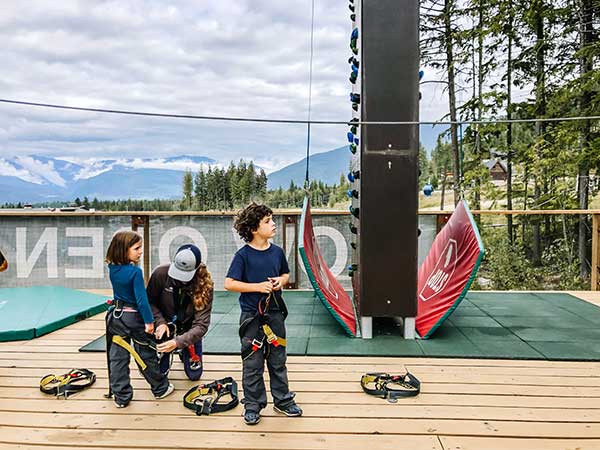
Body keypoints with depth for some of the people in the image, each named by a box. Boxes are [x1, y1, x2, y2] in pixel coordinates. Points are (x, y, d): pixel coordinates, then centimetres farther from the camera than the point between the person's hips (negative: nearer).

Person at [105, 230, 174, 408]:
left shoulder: (112, 269, -2)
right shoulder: (135, 271, -22)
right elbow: (141, 299, -21)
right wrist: (149, 321, -16)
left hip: (115, 316, 6)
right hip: (134, 317, -5)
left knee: (117, 358, 11)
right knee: (146, 356, 11)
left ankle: (121, 397, 19)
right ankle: (160, 388, 27)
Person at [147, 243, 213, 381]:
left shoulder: (205, 284, -28)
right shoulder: (161, 273, -26)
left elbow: (201, 324, -28)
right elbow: (150, 301, -10)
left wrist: (178, 342, -40)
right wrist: (160, 322, -26)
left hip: (189, 329, 0)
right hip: (164, 325, 0)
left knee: (194, 375, 9)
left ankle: (183, 351, 40)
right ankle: (167, 356, 28)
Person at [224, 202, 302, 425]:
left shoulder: (277, 251, 2)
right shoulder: (243, 255, -13)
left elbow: (286, 273, 18)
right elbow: (229, 283, -14)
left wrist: (281, 281, -5)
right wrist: (258, 286, -19)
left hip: (274, 313, 5)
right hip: (252, 316, -4)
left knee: (278, 360, 16)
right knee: (252, 364, 7)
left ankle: (283, 400, 31)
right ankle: (252, 405, 23)